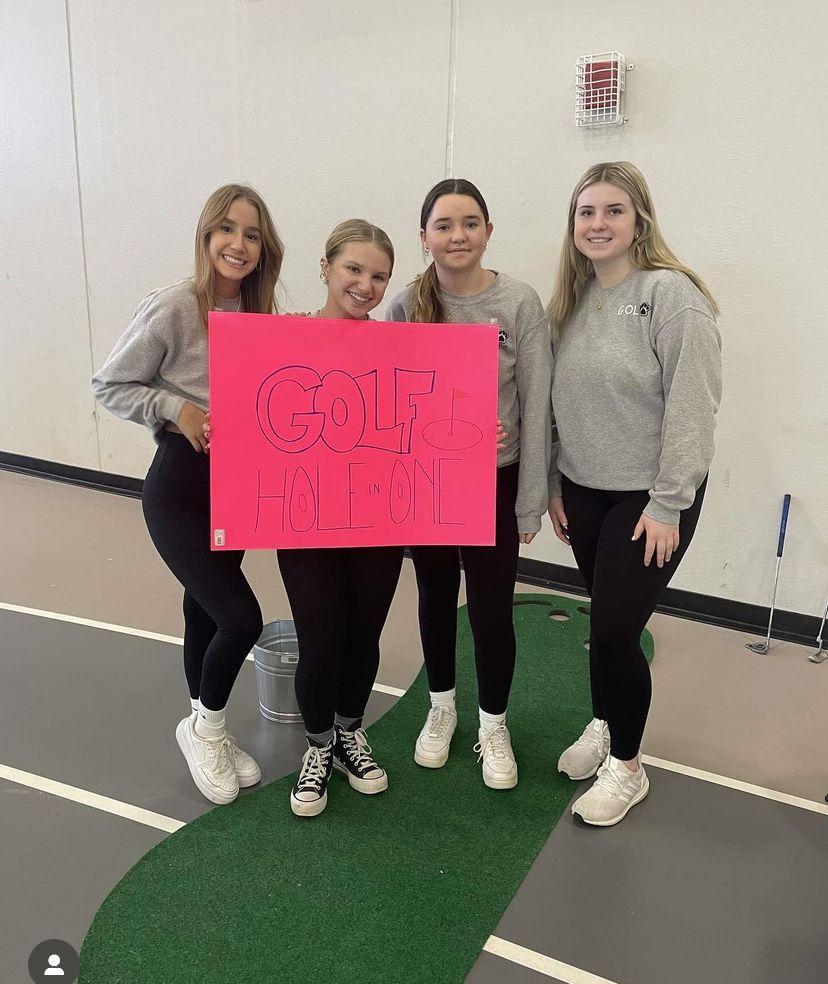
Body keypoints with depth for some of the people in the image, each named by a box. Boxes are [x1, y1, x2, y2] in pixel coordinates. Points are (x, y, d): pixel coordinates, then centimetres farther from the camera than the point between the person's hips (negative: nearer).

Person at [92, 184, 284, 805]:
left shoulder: (260, 313, 3)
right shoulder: (172, 308, -15)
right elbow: (109, 386, -8)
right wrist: (176, 407, -21)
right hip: (180, 485, -6)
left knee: (206, 612, 19)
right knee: (242, 618, -10)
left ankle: (209, 733, 37)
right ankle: (204, 726, 19)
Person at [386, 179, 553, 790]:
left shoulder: (519, 304, -10)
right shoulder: (406, 307, -5)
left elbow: (536, 408, -9)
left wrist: (530, 502, -9)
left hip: (495, 484, -2)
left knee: (491, 610, 3)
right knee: (437, 598, 17)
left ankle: (493, 725, 30)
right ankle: (442, 708, 41)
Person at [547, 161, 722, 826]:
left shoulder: (671, 295, -14)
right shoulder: (573, 299, 8)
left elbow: (693, 407, -17)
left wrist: (667, 505, -17)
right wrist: (555, 486, 11)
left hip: (649, 497, -5)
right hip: (583, 492, 6)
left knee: (614, 630, -3)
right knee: (606, 624, 15)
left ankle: (626, 766, 20)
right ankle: (605, 725, 38)